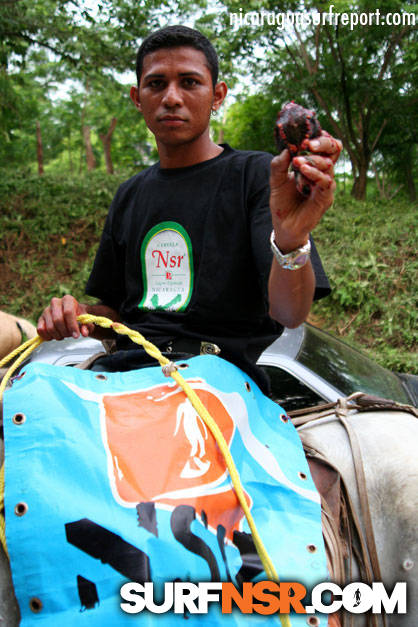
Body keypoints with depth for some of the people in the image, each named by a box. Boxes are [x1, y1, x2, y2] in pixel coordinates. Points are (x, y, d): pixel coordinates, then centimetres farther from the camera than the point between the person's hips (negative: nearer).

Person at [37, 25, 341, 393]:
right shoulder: (130, 195, 20)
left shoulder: (257, 174, 1)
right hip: (128, 361, 6)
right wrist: (80, 316, 2)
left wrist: (291, 239, -34)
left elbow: (290, 314, -12)